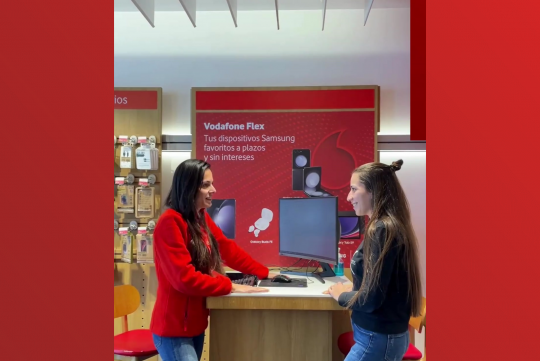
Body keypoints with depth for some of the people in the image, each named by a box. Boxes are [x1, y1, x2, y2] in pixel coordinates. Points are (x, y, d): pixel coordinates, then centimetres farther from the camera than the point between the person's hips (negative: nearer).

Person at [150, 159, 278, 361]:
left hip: (195, 324, 9)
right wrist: (230, 286, -20)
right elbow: (185, 278, -25)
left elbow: (228, 249, 14)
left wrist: (264, 273, 14)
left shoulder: (201, 218, 7)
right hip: (174, 329, -8)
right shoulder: (170, 223, -20)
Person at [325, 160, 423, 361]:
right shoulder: (391, 226, 7)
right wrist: (353, 289, 6)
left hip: (377, 339, -9)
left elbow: (371, 300, -22)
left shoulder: (381, 231, -22)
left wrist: (340, 295, -6)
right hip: (389, 334, 9)